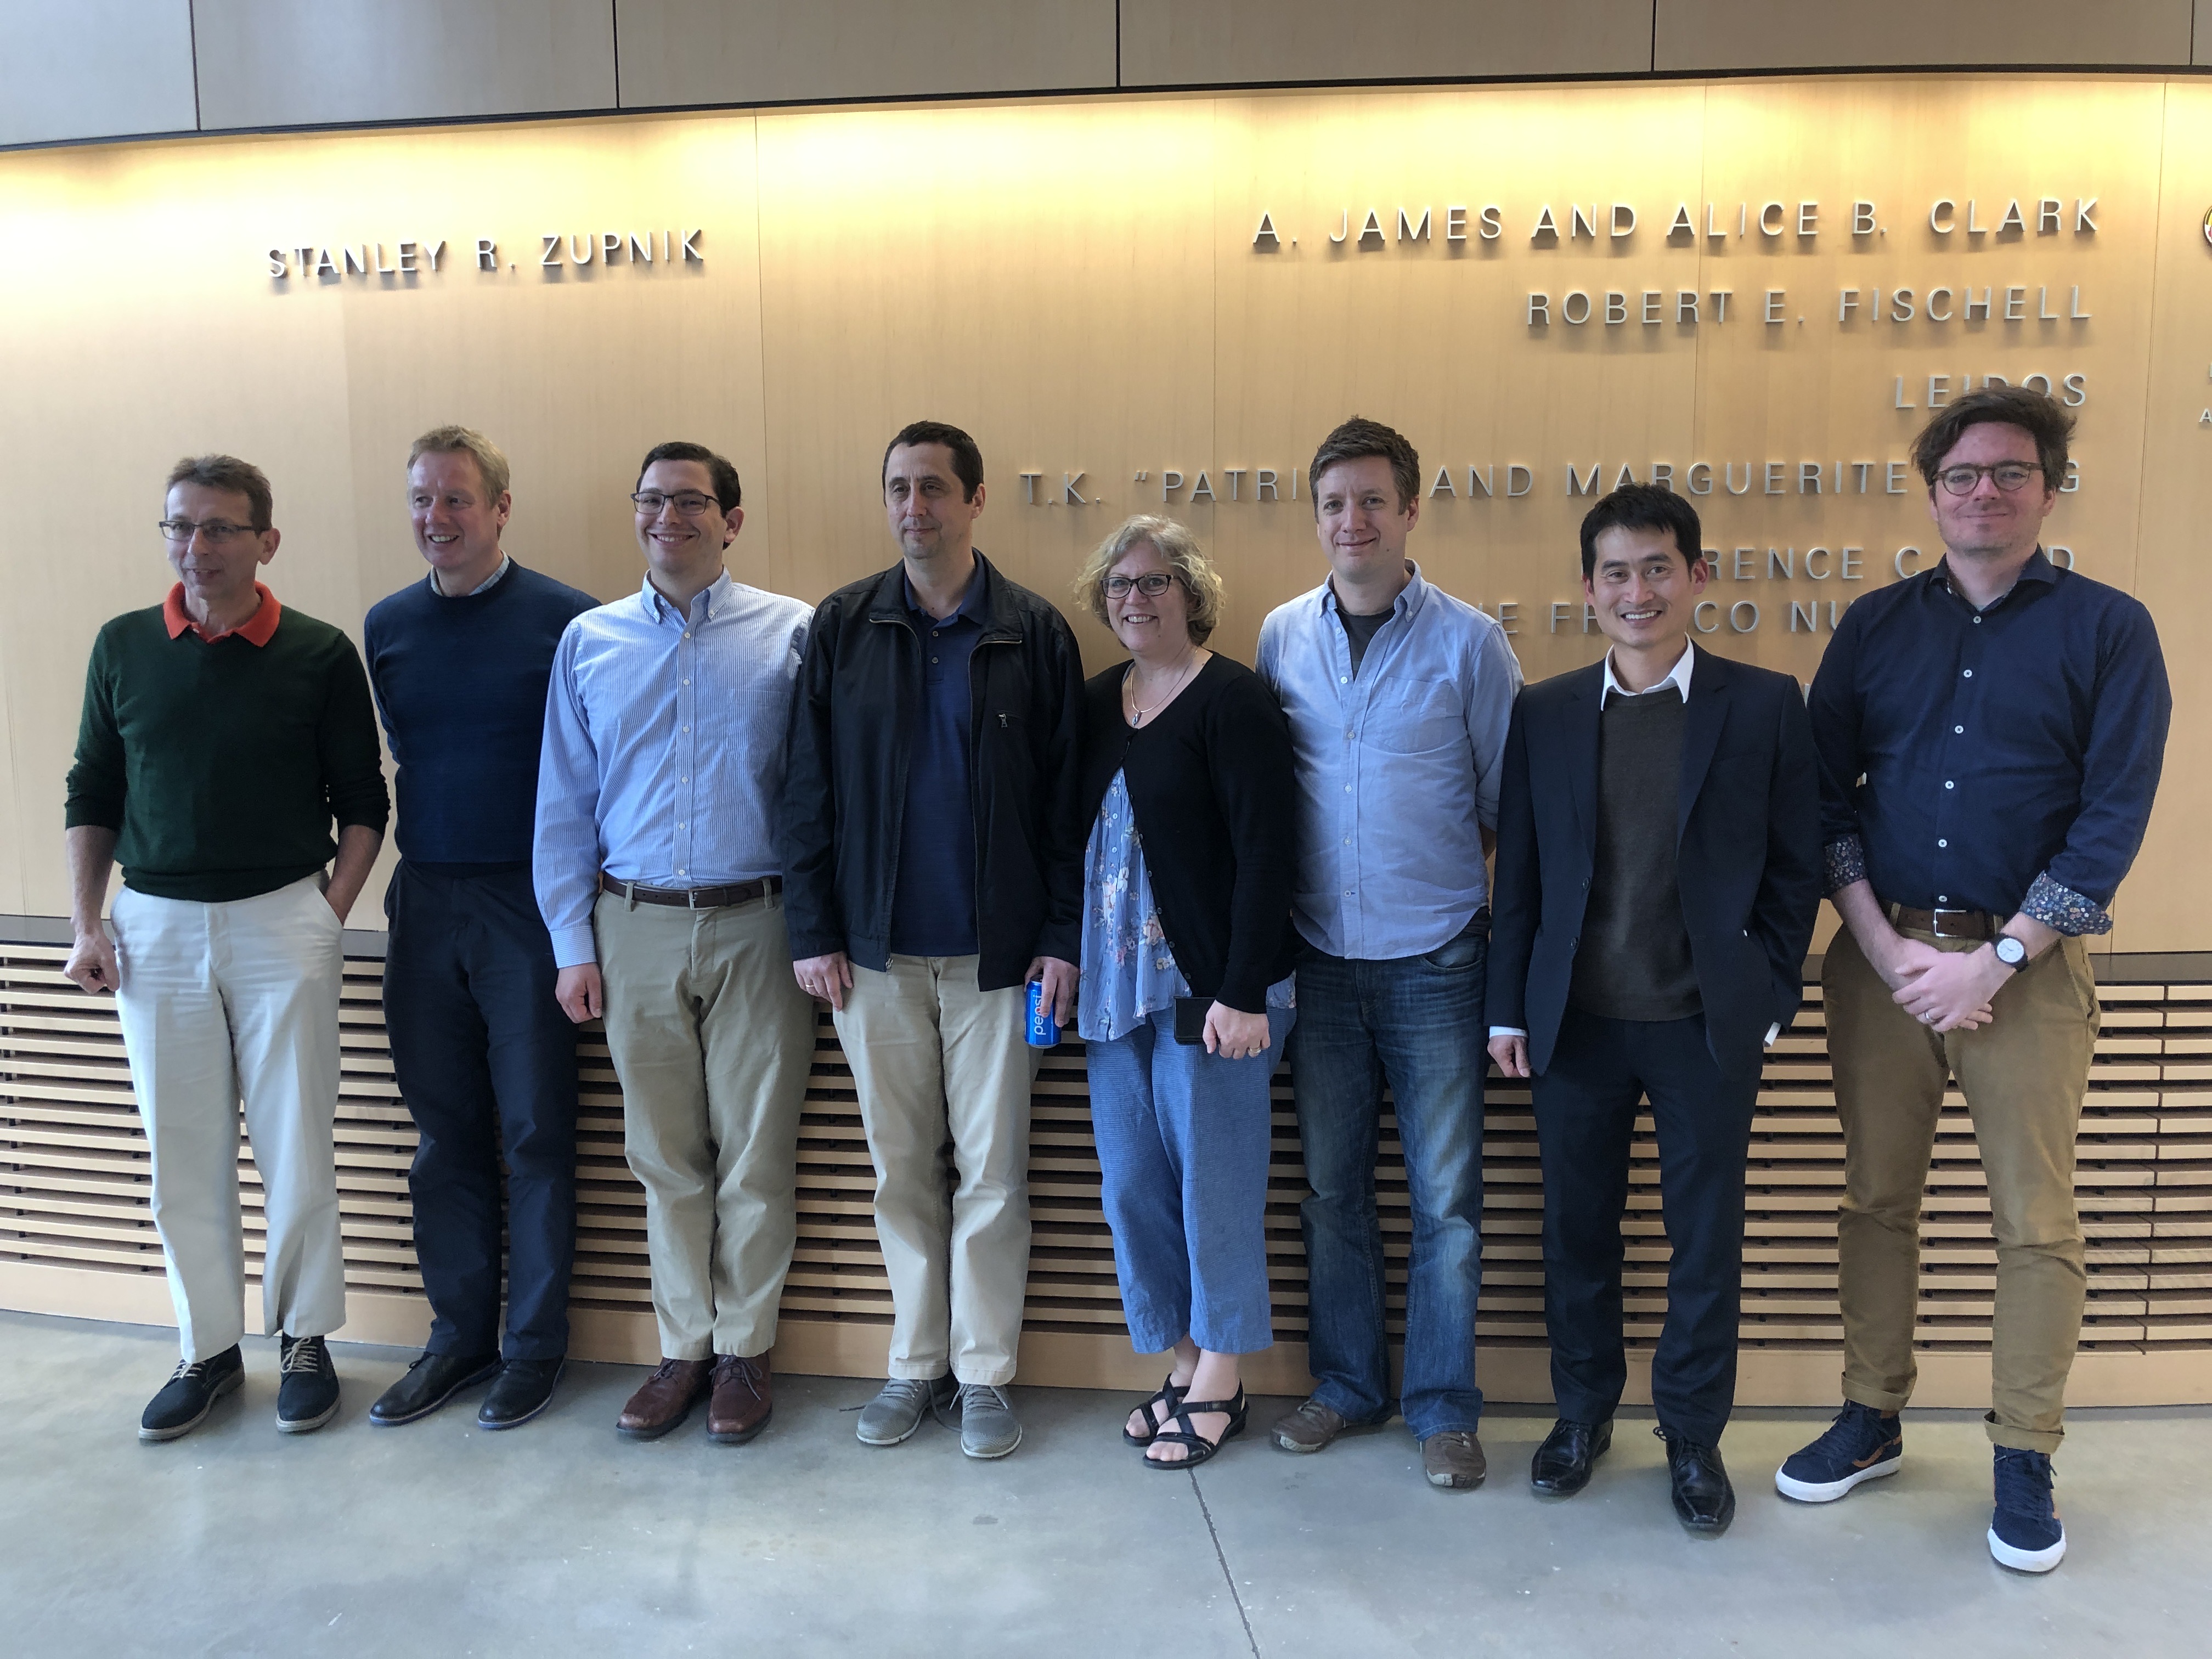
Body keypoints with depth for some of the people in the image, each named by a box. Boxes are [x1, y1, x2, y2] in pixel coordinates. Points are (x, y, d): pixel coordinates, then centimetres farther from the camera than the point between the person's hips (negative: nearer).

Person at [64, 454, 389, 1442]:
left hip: (282, 924, -2)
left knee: (295, 1147, 3)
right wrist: (85, 925, 4)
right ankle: (208, 1349, 23)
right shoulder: (123, 646, 6)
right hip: (155, 925, 3)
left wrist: (330, 913, -6)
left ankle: (305, 1339, 20)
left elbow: (362, 801, 3)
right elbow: (91, 796, 11)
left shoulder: (319, 655, -2)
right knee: (183, 1157, 9)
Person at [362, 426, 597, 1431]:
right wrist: (431, 854, 11)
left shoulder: (562, 619, -7)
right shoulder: (388, 628, 7)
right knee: (445, 1132, 11)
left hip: (528, 901, -4)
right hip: (425, 903, 4)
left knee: (535, 1132, 3)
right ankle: (460, 1335, 24)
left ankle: (536, 1343, 17)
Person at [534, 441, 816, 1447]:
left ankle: (745, 1349, 21)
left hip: (756, 924, -2)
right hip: (636, 928, 2)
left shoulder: (792, 635, -1)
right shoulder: (589, 642, 7)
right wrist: (573, 942, 4)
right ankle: (684, 1348, 25)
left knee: (756, 1154, 5)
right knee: (665, 1155, 10)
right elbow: (563, 803, 8)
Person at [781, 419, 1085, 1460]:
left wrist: (1062, 937, -5)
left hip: (996, 951, -2)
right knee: (900, 1167, 11)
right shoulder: (841, 628, 4)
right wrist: (813, 931, -1)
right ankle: (917, 1362, 26)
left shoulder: (1035, 634, 0)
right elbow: (808, 789, 4)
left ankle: (985, 1372, 20)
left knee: (993, 1170, 5)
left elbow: (1065, 798, 0)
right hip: (875, 949, 2)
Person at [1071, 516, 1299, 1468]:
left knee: (1214, 1185, 4)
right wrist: (1065, 963, 9)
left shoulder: (1232, 701, -9)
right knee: (1132, 1186, 10)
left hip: (1210, 989, -6)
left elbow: (1266, 853, -14)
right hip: (1117, 986, 7)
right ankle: (1186, 1364, 28)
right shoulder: (1095, 704, 11)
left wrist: (1243, 992, -18)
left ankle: (1218, 1387, 21)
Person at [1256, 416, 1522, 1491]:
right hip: (1320, 960, 3)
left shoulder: (1468, 642, -4)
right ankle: (1346, 1385, 29)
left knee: (1445, 1196, 5)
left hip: (1436, 965, -3)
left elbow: (1511, 802, 1)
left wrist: (1506, 924, -2)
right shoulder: (1282, 636, 4)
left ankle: (1443, 1409, 21)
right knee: (1333, 1187, 12)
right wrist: (1272, 921, 4)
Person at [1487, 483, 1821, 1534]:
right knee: (1578, 1229, 13)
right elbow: (1519, 875, 5)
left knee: (1707, 1238, 10)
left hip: (1710, 1024, -1)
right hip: (1577, 1021, 2)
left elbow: (1795, 868, 1)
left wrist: (1770, 999, -2)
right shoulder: (1543, 716, 3)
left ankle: (1694, 1434, 29)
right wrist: (1508, 1009, 3)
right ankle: (1583, 1412, 33)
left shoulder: (1764, 706, -2)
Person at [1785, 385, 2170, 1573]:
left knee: (2037, 1219, 4)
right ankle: (1871, 1420, 24)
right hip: (1881, 953, 2)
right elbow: (1825, 797, 4)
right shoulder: (1875, 626, 7)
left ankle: (2025, 1459, 20)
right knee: (1876, 1196, 10)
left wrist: (1996, 959, -12)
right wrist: (1883, 944, -7)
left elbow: (2113, 816, -7)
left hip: (2025, 963, -2)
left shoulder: (2108, 630, 0)